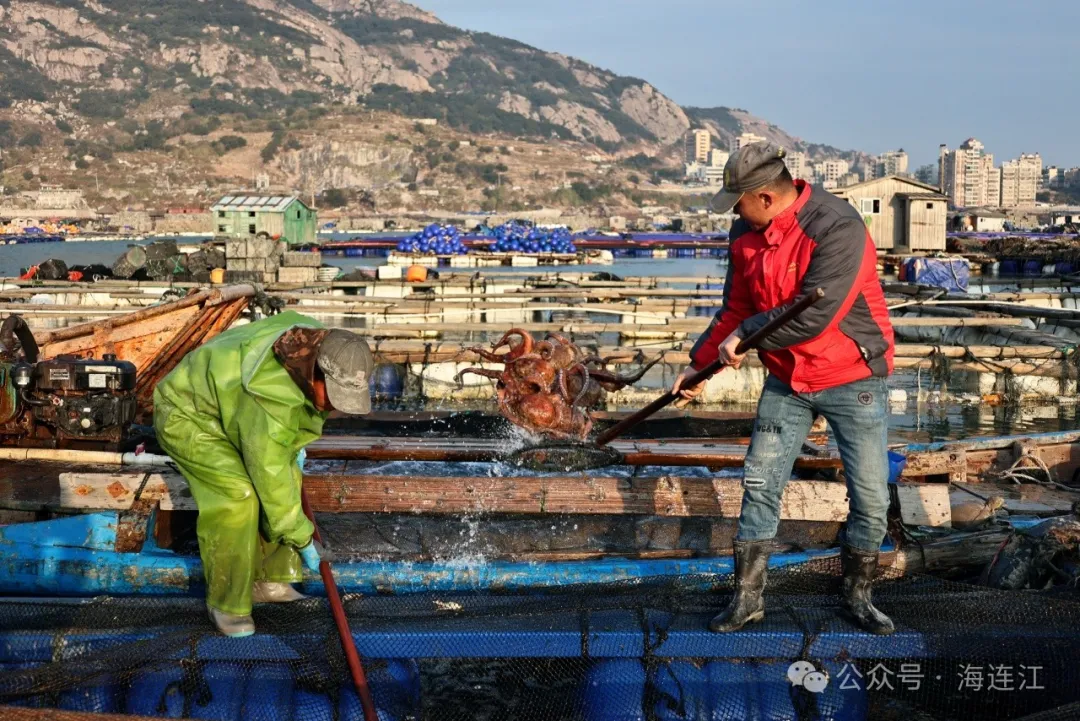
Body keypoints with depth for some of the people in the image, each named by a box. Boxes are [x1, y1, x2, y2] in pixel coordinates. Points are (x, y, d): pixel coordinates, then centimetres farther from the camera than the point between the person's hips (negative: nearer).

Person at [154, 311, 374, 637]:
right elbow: (271, 480, -28)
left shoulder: (312, 349, -16)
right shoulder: (268, 405, -39)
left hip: (226, 409, 9)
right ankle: (226, 603, -6)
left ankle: (267, 581, 11)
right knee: (238, 494, -23)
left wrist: (292, 446, 13)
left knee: (287, 474, 0)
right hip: (187, 417, -9)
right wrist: (303, 538, -17)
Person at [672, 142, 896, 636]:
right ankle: (747, 597, 13)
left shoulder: (837, 228, -25)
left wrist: (745, 335, -20)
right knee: (759, 487, 2)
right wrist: (699, 364, 10)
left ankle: (857, 596, 21)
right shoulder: (746, 234, -1)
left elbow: (813, 317, -30)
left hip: (852, 379, -5)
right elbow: (736, 310, 10)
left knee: (870, 498, 1)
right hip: (786, 382, 5)